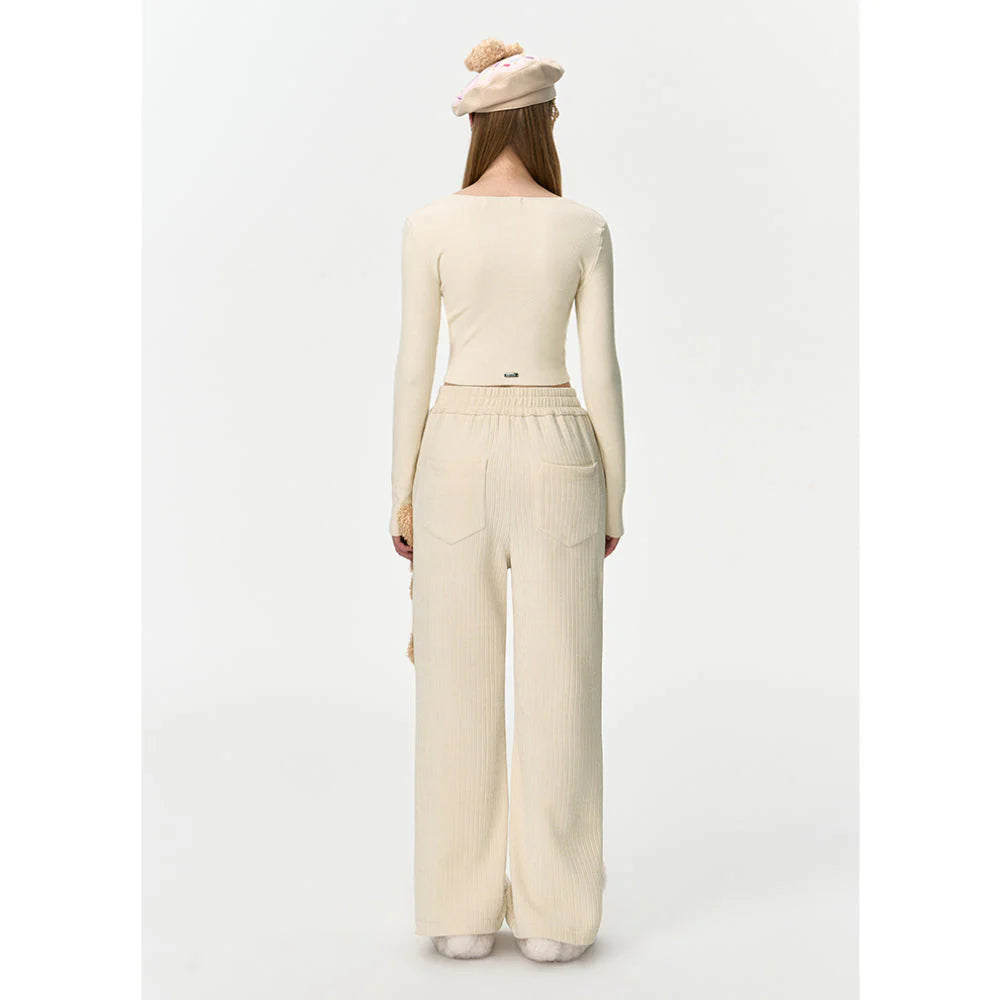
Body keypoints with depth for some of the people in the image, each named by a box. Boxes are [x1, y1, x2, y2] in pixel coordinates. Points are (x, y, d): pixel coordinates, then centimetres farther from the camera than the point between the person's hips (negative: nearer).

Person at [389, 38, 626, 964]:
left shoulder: (431, 225, -2)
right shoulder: (584, 228, 0)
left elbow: (414, 368, -3)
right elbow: (601, 373, -1)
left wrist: (403, 494, 6)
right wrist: (614, 501, 8)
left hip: (459, 455, 0)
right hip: (555, 456, 0)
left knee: (459, 689, 6)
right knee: (556, 688, 5)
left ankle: (463, 912, 11)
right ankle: (553, 915, 9)